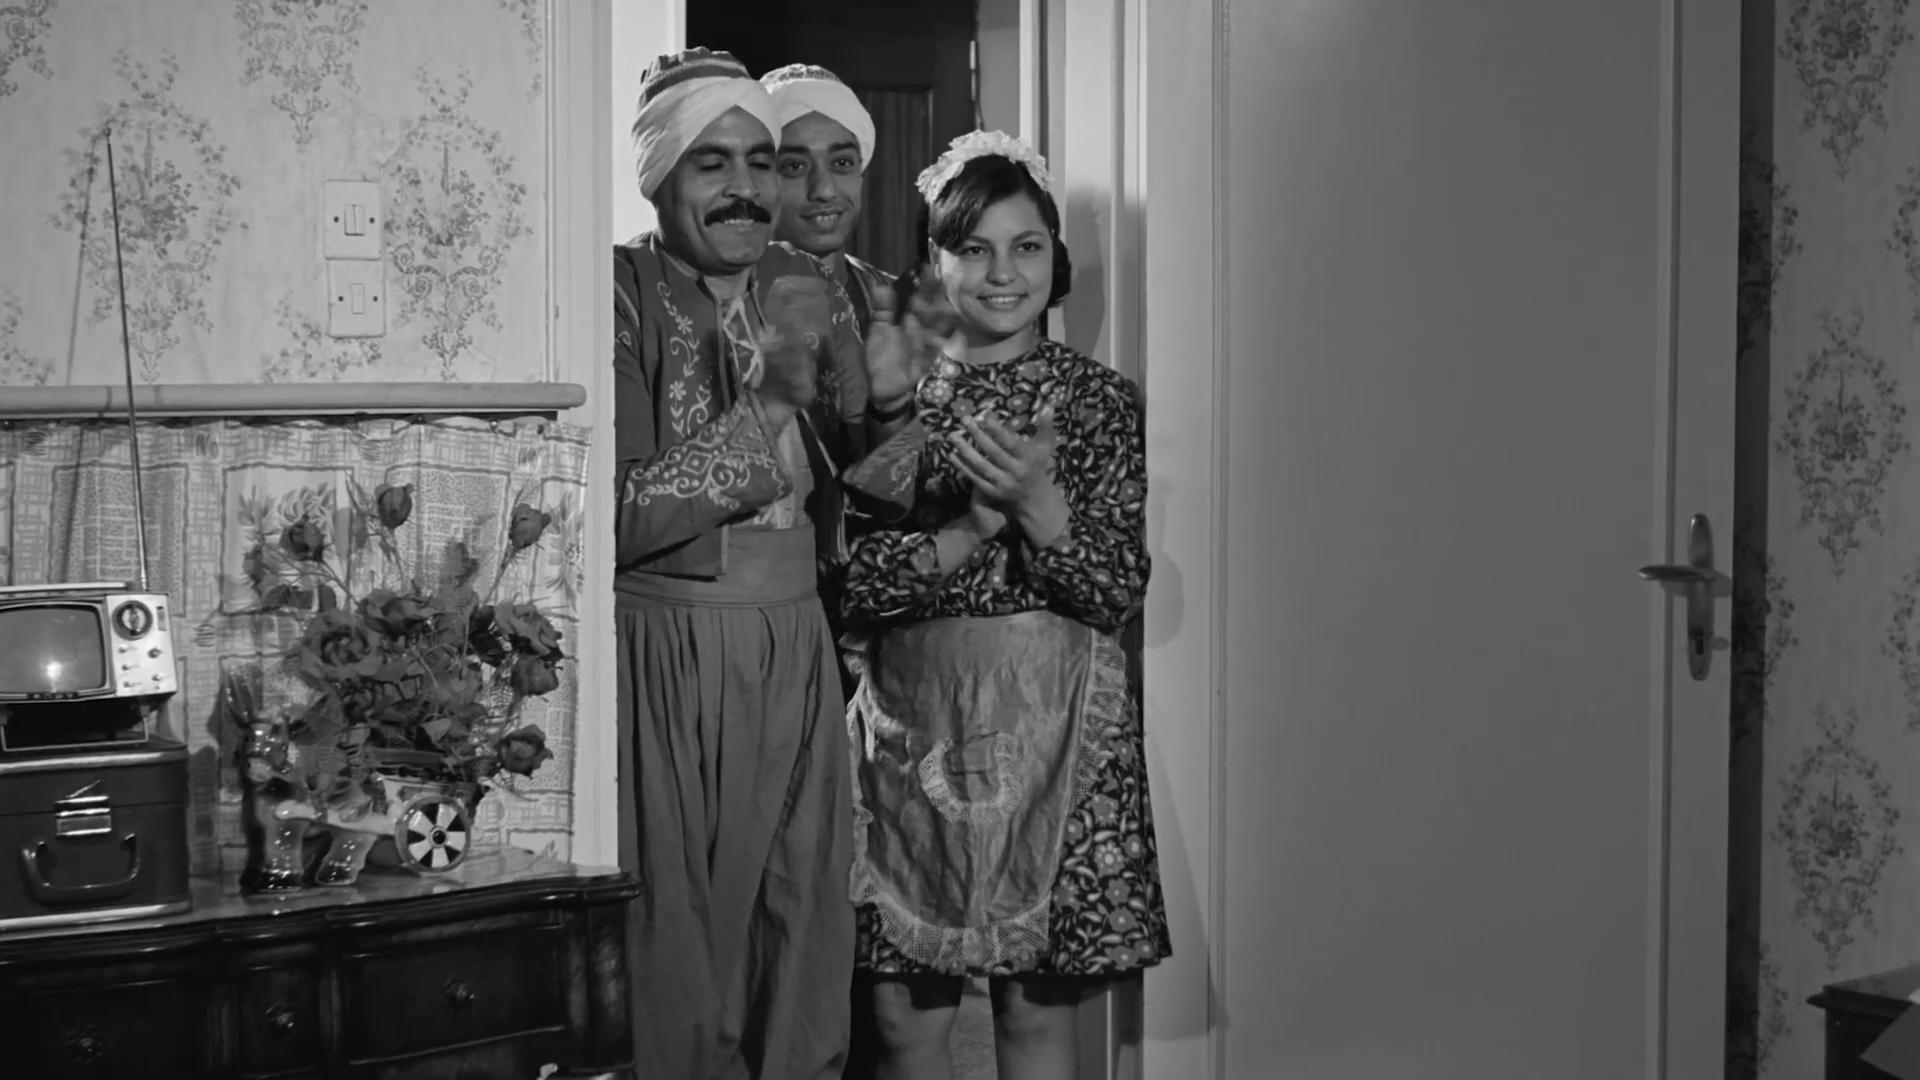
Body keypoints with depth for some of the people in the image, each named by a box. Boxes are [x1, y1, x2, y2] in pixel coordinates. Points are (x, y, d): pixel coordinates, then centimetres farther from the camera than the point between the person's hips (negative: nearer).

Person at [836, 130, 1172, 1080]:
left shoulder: (1098, 399, 3)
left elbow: (1122, 591, -4)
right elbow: (840, 578, -4)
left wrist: (1036, 503, -20)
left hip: (1054, 726, -1)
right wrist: (966, 532, -16)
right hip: (910, 726, 1)